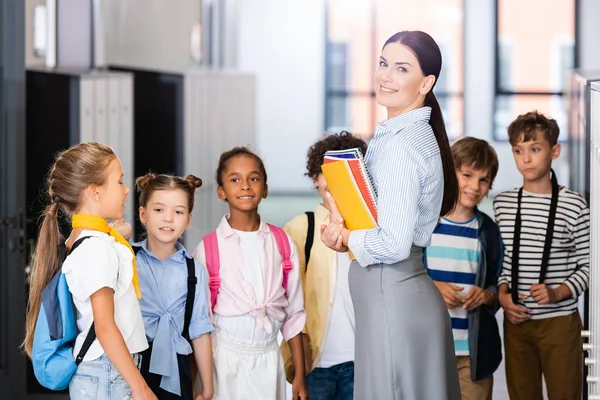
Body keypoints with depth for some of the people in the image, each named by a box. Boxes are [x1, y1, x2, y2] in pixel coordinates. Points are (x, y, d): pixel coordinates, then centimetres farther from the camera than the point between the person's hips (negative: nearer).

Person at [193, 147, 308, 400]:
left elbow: (293, 313, 8)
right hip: (225, 358, -2)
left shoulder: (283, 243, 4)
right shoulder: (208, 248, -3)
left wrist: (300, 376, 7)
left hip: (268, 358, 2)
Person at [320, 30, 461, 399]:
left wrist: (343, 237, -6)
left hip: (392, 297, -10)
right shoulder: (403, 133, 12)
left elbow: (393, 244, -24)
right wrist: (342, 229, 1)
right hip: (406, 293, 10)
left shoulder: (402, 144, -18)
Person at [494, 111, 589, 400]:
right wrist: (502, 294, -5)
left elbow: (587, 265, -5)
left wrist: (557, 293, -19)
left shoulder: (573, 205, -7)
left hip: (560, 321, -3)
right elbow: (499, 260, 11)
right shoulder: (502, 204, 5)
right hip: (516, 321, 3)